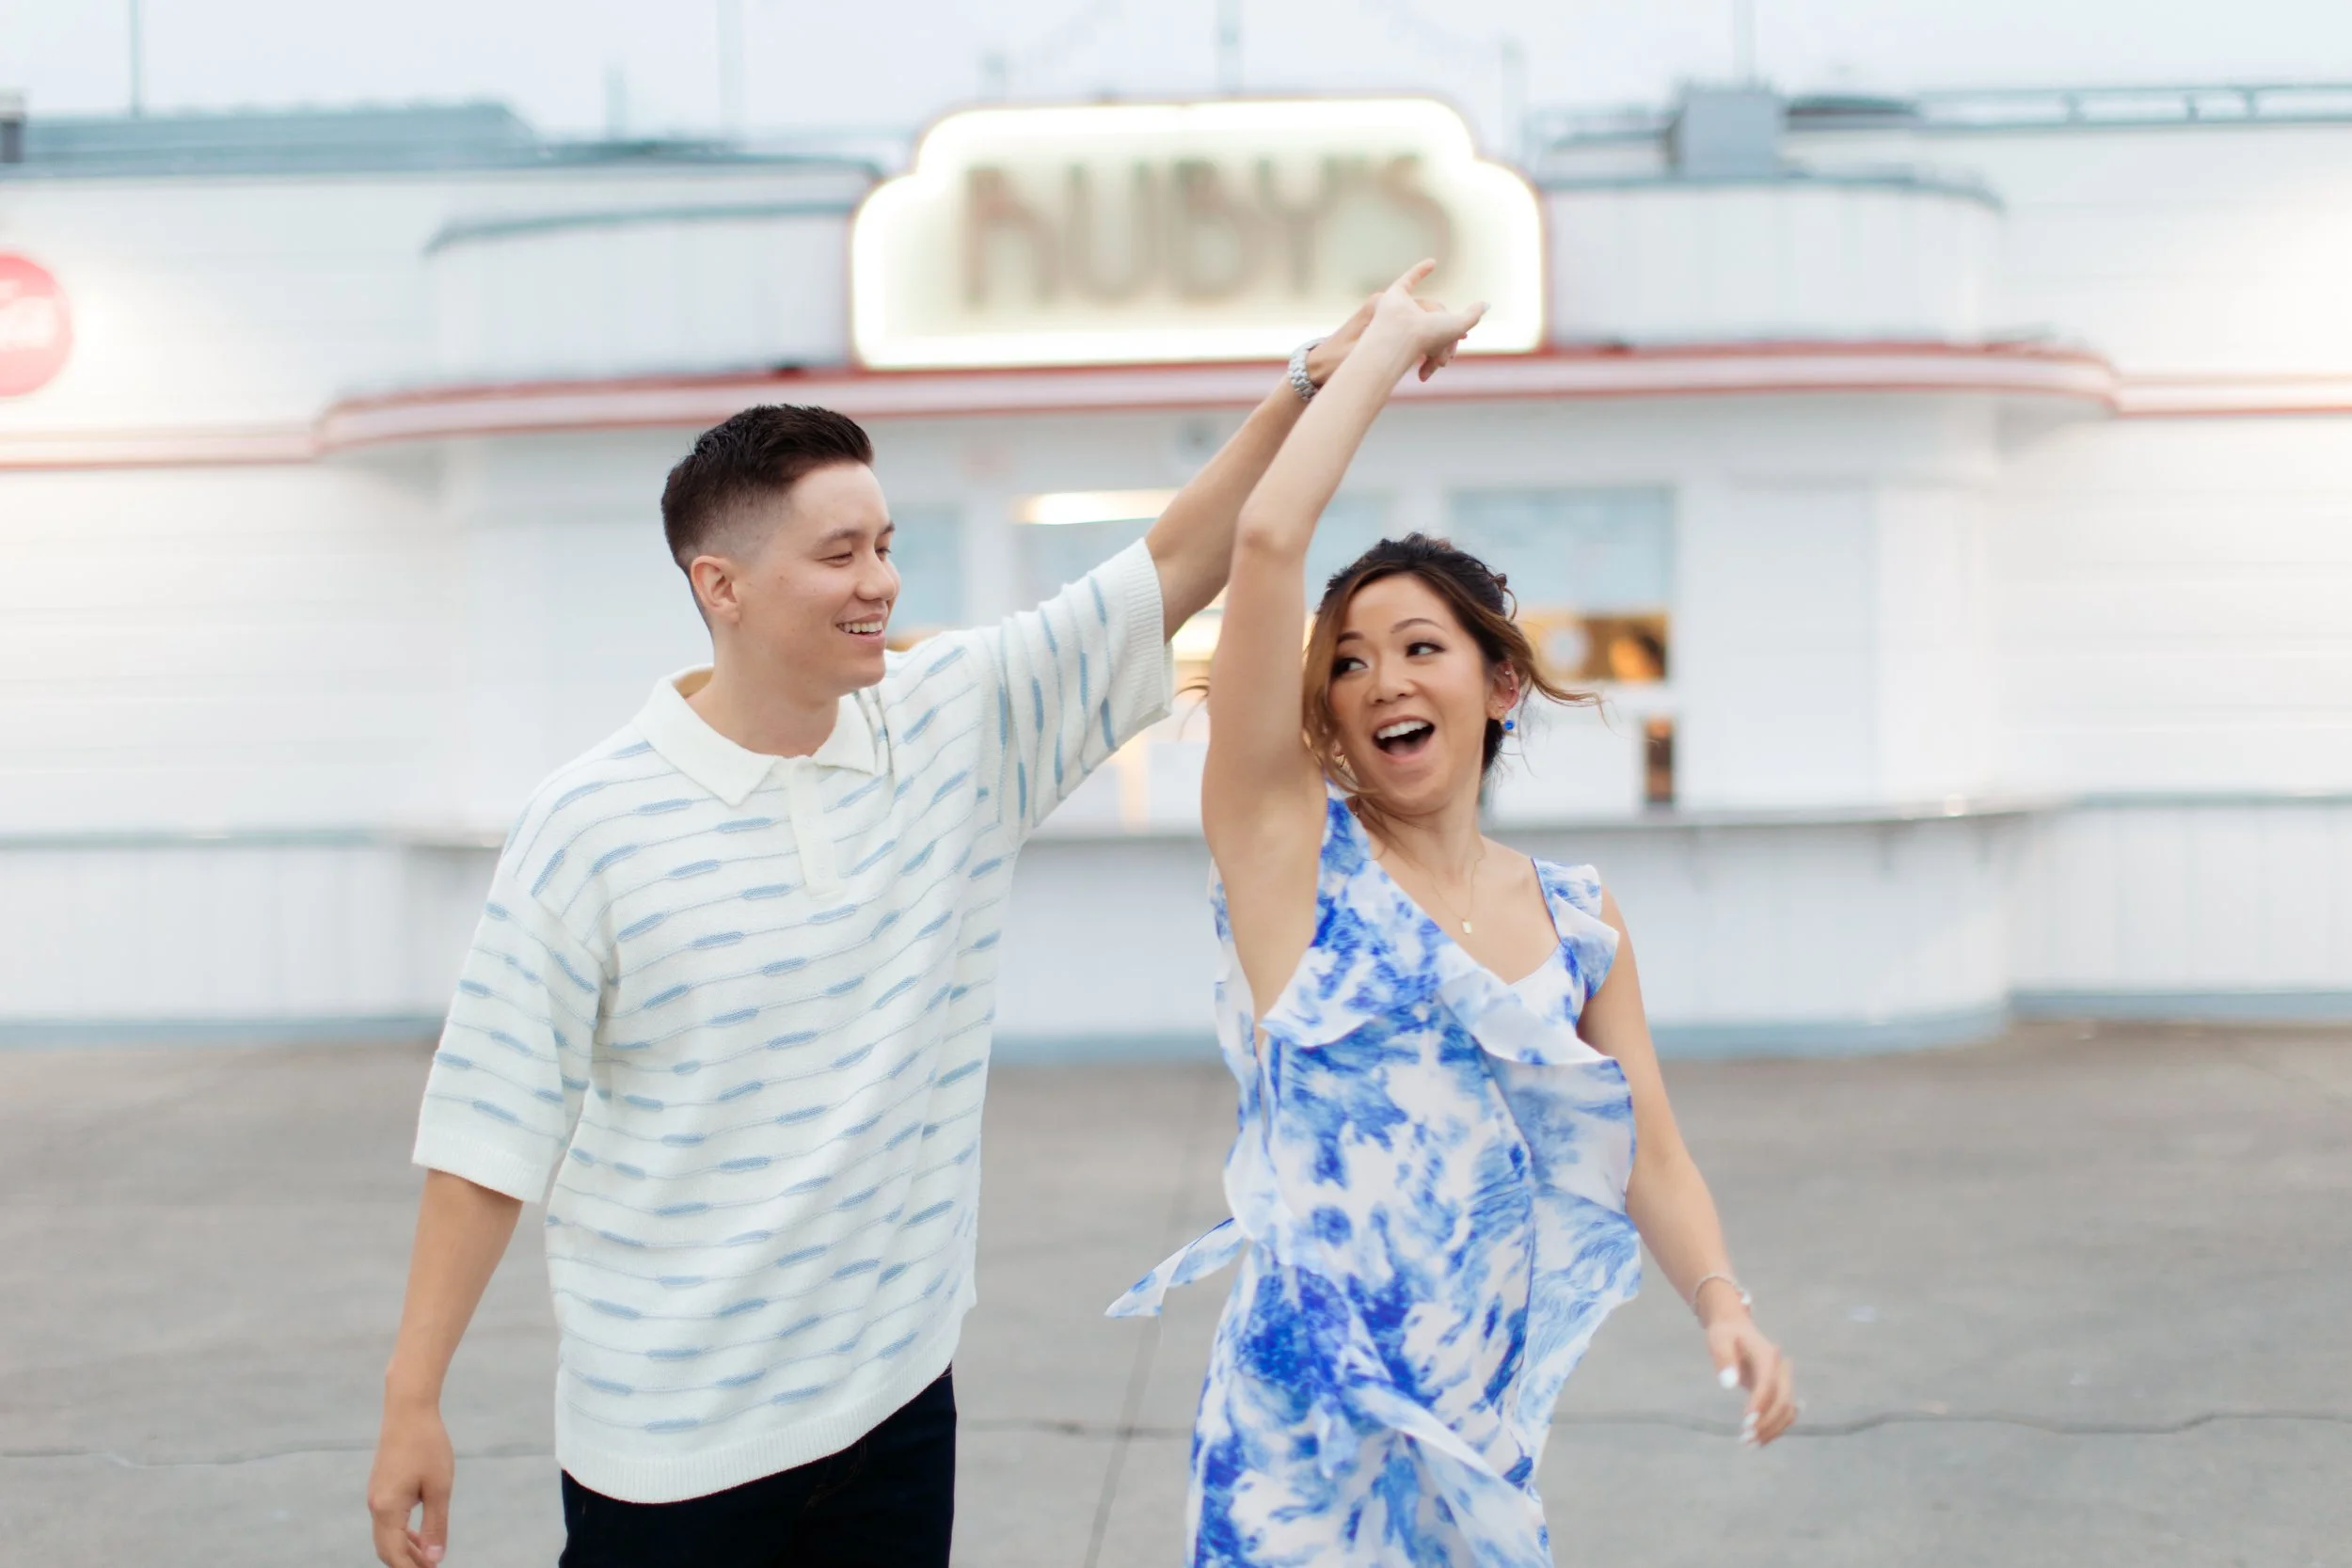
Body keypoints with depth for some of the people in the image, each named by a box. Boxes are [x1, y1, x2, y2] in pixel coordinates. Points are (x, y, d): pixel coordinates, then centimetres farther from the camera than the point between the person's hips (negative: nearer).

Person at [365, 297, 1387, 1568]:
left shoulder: (957, 726, 0)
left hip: (895, 1401, 4)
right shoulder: (591, 825, -12)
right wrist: (411, 1398, -9)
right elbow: (491, 1128, -10)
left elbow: (1173, 566, 1)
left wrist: (1312, 379, -8)